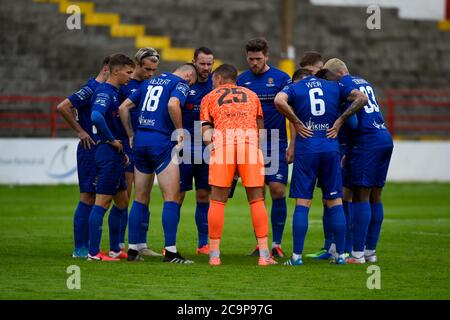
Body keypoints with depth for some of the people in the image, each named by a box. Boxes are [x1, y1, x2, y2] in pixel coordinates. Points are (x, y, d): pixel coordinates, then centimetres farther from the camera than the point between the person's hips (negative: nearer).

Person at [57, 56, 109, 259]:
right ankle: (79, 249, -3)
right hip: (90, 149, -9)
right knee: (88, 198, -7)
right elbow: (63, 107, -21)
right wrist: (80, 131, -16)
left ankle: (88, 245, 15)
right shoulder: (91, 89, -14)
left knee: (95, 199, 10)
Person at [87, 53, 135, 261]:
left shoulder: (115, 92, 16)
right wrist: (112, 140, -20)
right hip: (107, 153, -10)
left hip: (114, 155, 10)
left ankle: (115, 249, 21)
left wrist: (122, 150, 16)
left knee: (121, 202, 14)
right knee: (102, 202, -7)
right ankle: (94, 252, -4)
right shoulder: (104, 92, -15)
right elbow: (96, 117, -32)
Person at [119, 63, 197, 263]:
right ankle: (170, 252, -9)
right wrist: (180, 130, -11)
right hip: (162, 142, -7)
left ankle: (132, 249, 14)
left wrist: (131, 135, 21)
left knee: (140, 199, 13)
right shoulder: (180, 84, -1)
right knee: (171, 198, -4)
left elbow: (124, 107, 19)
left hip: (140, 141, 7)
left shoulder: (150, 82, 21)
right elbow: (172, 105, -23)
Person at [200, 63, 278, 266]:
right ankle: (264, 254, 2)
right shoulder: (251, 95, 28)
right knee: (257, 200, 5)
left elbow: (205, 133, 13)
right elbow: (261, 128, 25)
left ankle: (214, 254, 4)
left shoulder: (209, 98, 22)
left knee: (217, 201, 4)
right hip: (250, 141, 1)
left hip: (222, 142, -1)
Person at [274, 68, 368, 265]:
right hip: (331, 149, 2)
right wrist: (340, 120, 6)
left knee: (302, 203, -1)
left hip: (306, 150, -2)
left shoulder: (294, 88, 6)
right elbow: (361, 98, 5)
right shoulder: (334, 87, 14)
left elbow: (279, 101, -16)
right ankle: (340, 254, 9)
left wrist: (296, 122, -6)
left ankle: (297, 256, -3)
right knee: (334, 202, 8)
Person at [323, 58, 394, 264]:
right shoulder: (363, 82, 21)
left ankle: (358, 254, -8)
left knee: (361, 196, -6)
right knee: (375, 197, 11)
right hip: (385, 138, 9)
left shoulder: (344, 84, -6)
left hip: (368, 141, -9)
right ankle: (370, 251, 15)